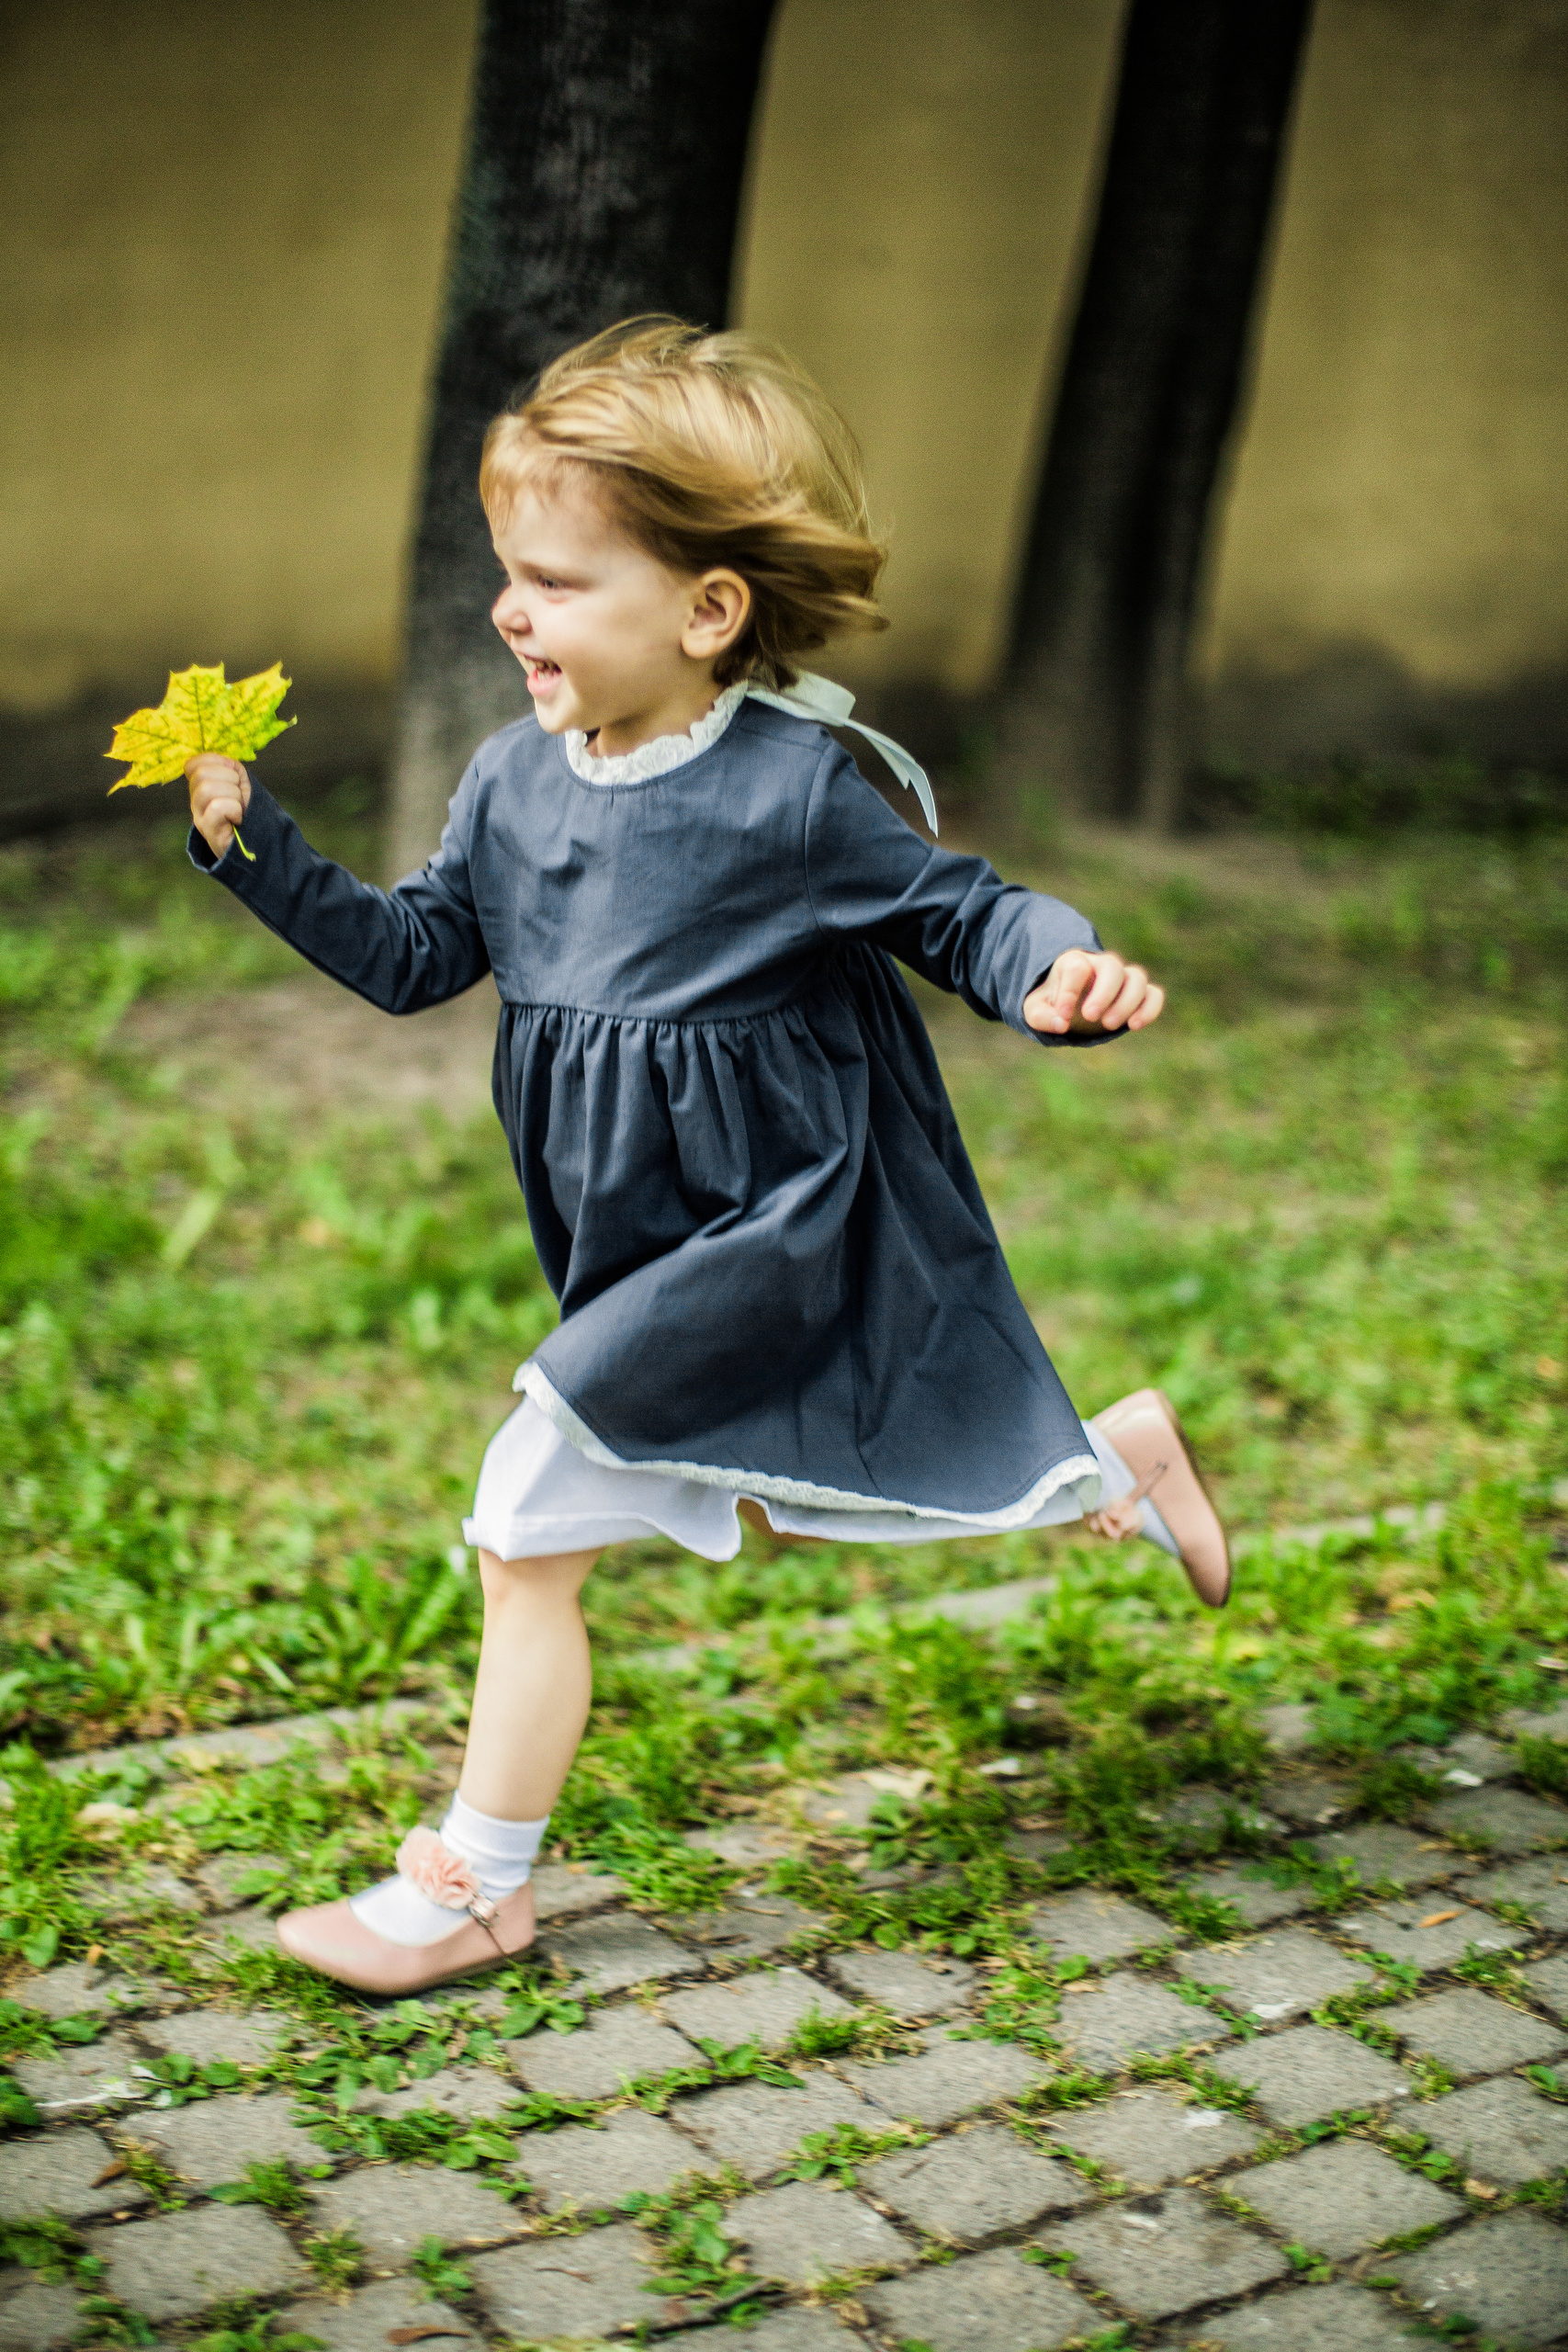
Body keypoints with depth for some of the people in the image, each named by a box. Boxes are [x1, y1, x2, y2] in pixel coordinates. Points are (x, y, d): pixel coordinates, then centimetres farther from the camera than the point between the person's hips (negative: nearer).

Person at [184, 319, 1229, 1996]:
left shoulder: (793, 790, -19)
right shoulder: (513, 781, 0)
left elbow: (957, 913, -9)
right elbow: (414, 956, 7)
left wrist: (1063, 973, -31)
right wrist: (253, 848, -3)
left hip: (769, 1229, -8)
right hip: (637, 1245, 8)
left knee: (534, 1516, -9)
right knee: (781, 1503, 20)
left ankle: (473, 1884, 10)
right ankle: (1119, 1464, 41)